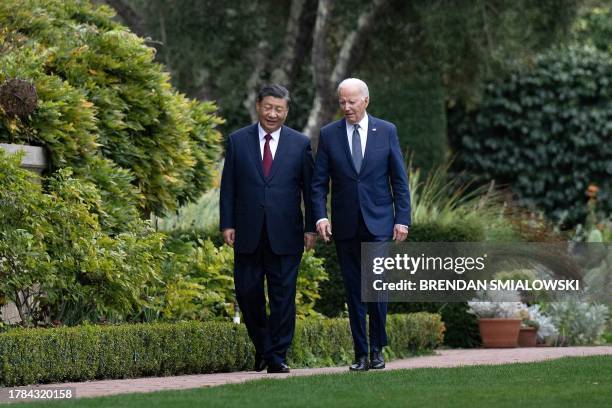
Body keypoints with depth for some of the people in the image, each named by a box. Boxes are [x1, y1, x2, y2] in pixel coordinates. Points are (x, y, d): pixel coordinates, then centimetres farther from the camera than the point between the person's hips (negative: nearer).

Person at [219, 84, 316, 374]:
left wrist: (311, 227, 0)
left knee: (283, 295, 0)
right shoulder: (238, 141, 5)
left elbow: (310, 188, 5)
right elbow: (228, 186, 6)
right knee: (247, 292, 4)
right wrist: (227, 224, -1)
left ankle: (277, 357, 5)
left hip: (285, 235, -1)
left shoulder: (300, 144, 4)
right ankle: (262, 346, 23)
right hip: (248, 234, 1)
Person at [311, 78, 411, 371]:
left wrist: (402, 219, -2)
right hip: (346, 226, 1)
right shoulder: (328, 135, 4)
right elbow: (319, 182, 3)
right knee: (354, 291, 4)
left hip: (379, 224, -1)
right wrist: (320, 216, -11)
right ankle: (361, 354, 9)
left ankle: (378, 348, 3)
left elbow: (399, 179, 4)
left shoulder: (386, 131, 3)